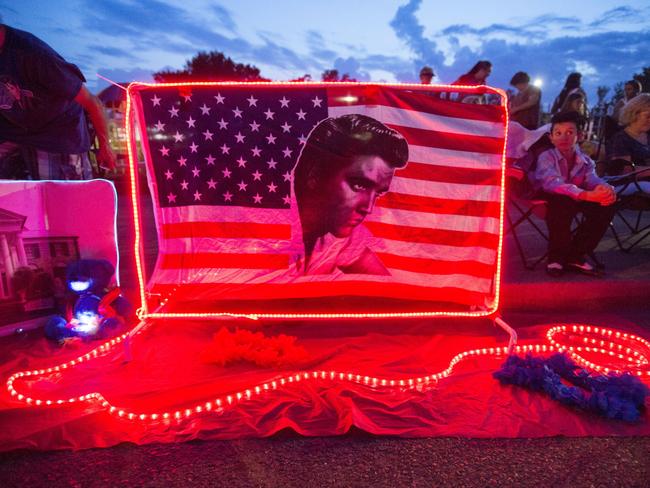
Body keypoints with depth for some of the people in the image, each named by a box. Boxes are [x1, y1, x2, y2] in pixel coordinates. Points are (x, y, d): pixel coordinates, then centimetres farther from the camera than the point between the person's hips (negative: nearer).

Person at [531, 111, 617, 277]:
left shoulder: (585, 161, -2)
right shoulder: (546, 157, -18)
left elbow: (593, 179, -21)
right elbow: (553, 183, -37)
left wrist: (605, 189, -47)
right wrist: (587, 195, -51)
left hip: (576, 198, 5)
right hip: (548, 199, -5)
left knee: (606, 204, -19)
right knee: (563, 202, -38)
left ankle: (575, 255, -7)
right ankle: (557, 256, -19)